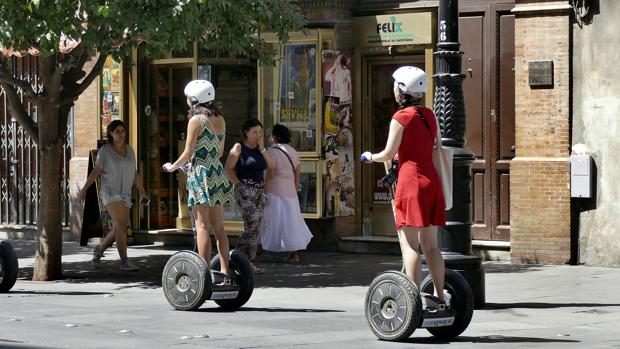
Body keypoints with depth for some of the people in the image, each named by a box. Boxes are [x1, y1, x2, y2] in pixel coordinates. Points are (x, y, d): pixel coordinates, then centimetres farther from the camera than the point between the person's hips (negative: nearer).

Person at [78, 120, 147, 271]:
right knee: (122, 224, -21)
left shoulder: (129, 149, 8)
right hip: (110, 193, -6)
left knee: (117, 231, 8)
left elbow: (134, 174, 9)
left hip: (125, 195, 6)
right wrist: (83, 190, -1)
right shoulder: (105, 151, -6)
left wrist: (142, 192, 1)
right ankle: (124, 262, -20)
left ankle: (99, 249, 35)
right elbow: (95, 171, -2)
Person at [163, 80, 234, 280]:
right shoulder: (220, 119, 11)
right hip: (218, 174, 7)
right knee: (218, 228, 9)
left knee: (202, 227, -7)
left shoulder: (196, 120, -10)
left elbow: (188, 153, -10)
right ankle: (225, 273, 6)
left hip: (200, 174, -7)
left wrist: (173, 167, 6)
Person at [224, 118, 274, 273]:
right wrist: (239, 184, -13)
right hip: (245, 191, -7)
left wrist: (262, 148, 0)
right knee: (252, 224, -16)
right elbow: (228, 169, -10)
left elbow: (271, 166, 6)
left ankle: (250, 262, 8)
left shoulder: (259, 149, 15)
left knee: (256, 228, 4)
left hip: (259, 191, 7)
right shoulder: (239, 147, -5)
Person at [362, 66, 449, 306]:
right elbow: (436, 147, 15)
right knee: (430, 245, 11)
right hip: (432, 182, 7)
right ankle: (439, 297, 11)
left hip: (410, 181, -7)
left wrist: (371, 157, 13)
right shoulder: (429, 115, 12)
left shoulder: (401, 118, -8)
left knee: (410, 246, -8)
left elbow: (389, 154, -6)